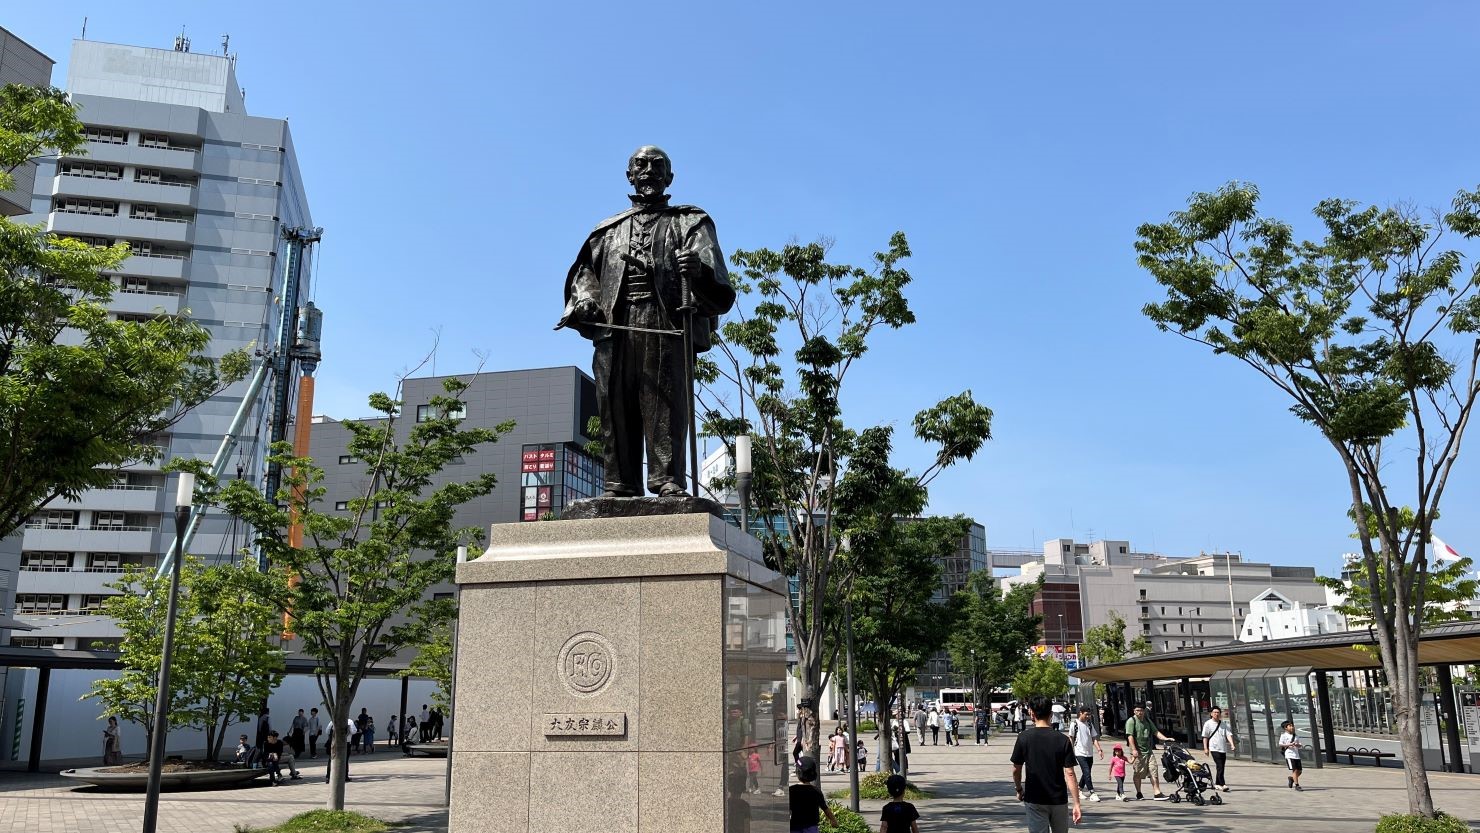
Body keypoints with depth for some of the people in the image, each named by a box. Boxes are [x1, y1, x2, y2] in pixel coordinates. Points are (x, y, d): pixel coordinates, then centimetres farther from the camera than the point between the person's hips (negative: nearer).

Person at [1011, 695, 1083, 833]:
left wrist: (1019, 790, 15)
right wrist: (1076, 804, -8)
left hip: (1034, 800, -1)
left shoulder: (1024, 737, -8)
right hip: (1059, 800, 1)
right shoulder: (1062, 740, -7)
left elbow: (1016, 770, -2)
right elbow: (1069, 774, -11)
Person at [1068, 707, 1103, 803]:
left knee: (1086, 773, 11)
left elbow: (1094, 738, 10)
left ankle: (1080, 790, 28)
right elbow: (1071, 738, 1)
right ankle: (1092, 793, -13)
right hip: (1080, 753, -5)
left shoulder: (1089, 724, 10)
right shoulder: (1074, 724, -4)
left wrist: (1099, 749, -3)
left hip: (1090, 753, 5)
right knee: (1087, 772, -14)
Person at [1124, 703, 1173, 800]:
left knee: (1154, 772, -3)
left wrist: (1165, 738, -1)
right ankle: (1139, 793, 16)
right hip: (1138, 752, -5)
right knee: (1138, 774, 3)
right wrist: (1134, 749, -21)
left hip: (1148, 751, 5)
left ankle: (1157, 793, -3)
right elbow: (1130, 736, -13)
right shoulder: (1131, 721, -6)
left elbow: (1156, 732, 16)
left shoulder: (1148, 721, 15)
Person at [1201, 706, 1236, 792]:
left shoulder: (1224, 724, 12)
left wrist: (1232, 744, -12)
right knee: (1220, 766, -15)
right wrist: (1205, 748, -5)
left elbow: (1228, 734, 3)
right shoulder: (1208, 724, 0)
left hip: (1223, 748, 5)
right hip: (1214, 748, -5)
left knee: (1221, 767, 11)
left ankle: (1217, 783, 23)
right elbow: (1205, 736, 1)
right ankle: (1222, 785, -20)